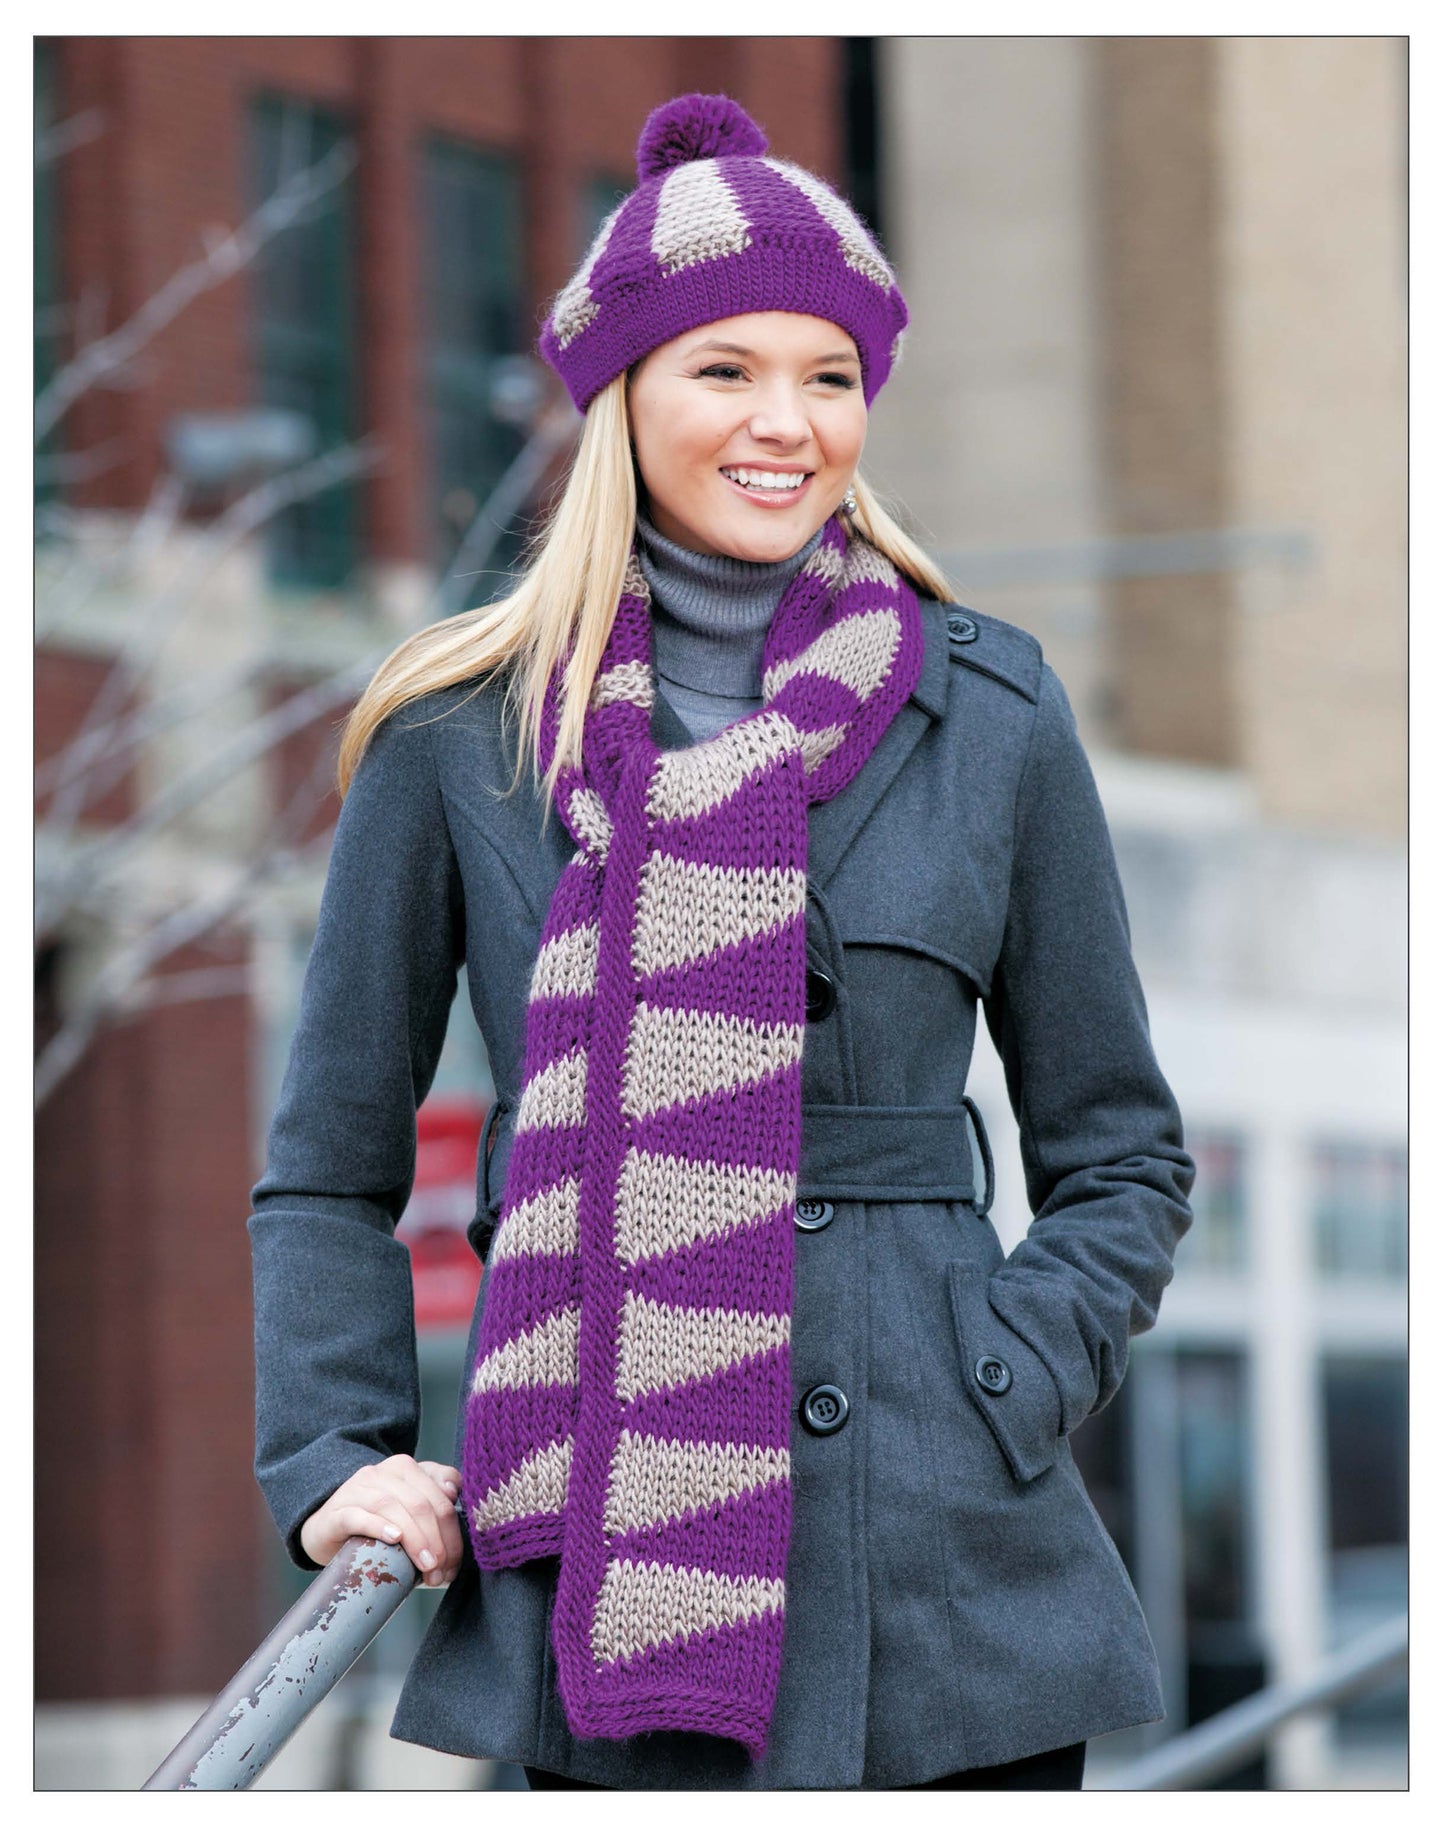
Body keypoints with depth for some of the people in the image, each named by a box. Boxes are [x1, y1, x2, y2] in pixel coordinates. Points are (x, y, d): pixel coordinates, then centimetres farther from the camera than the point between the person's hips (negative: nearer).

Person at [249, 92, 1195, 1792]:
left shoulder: (988, 711, 7)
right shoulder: (460, 731, 5)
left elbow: (1121, 1153, 14)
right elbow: (329, 1170, 13)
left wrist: (1017, 1383, -2)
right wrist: (336, 1460, 0)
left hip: (939, 1571, 1)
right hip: (594, 1576, -1)